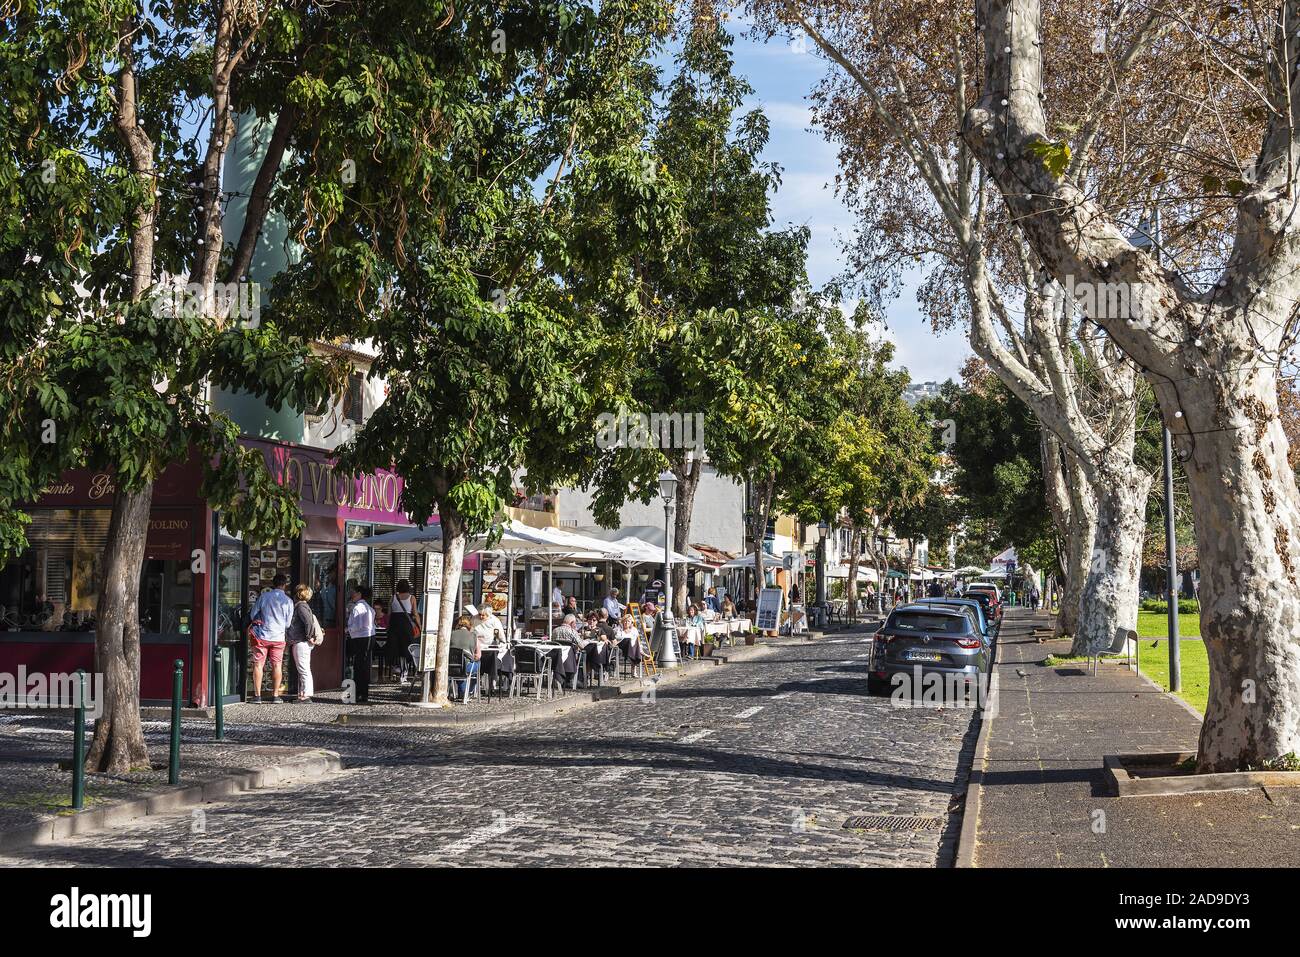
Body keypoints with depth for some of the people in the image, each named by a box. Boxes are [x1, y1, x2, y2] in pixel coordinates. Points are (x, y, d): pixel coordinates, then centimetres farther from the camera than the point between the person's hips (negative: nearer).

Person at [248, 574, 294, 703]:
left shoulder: (263, 596, -4)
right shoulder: (288, 601, -2)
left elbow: (253, 615, 3)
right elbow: (288, 623, 5)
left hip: (261, 636, -1)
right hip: (278, 637, 1)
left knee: (258, 664, 4)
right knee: (277, 665, 9)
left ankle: (257, 695, 1)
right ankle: (276, 695, 10)